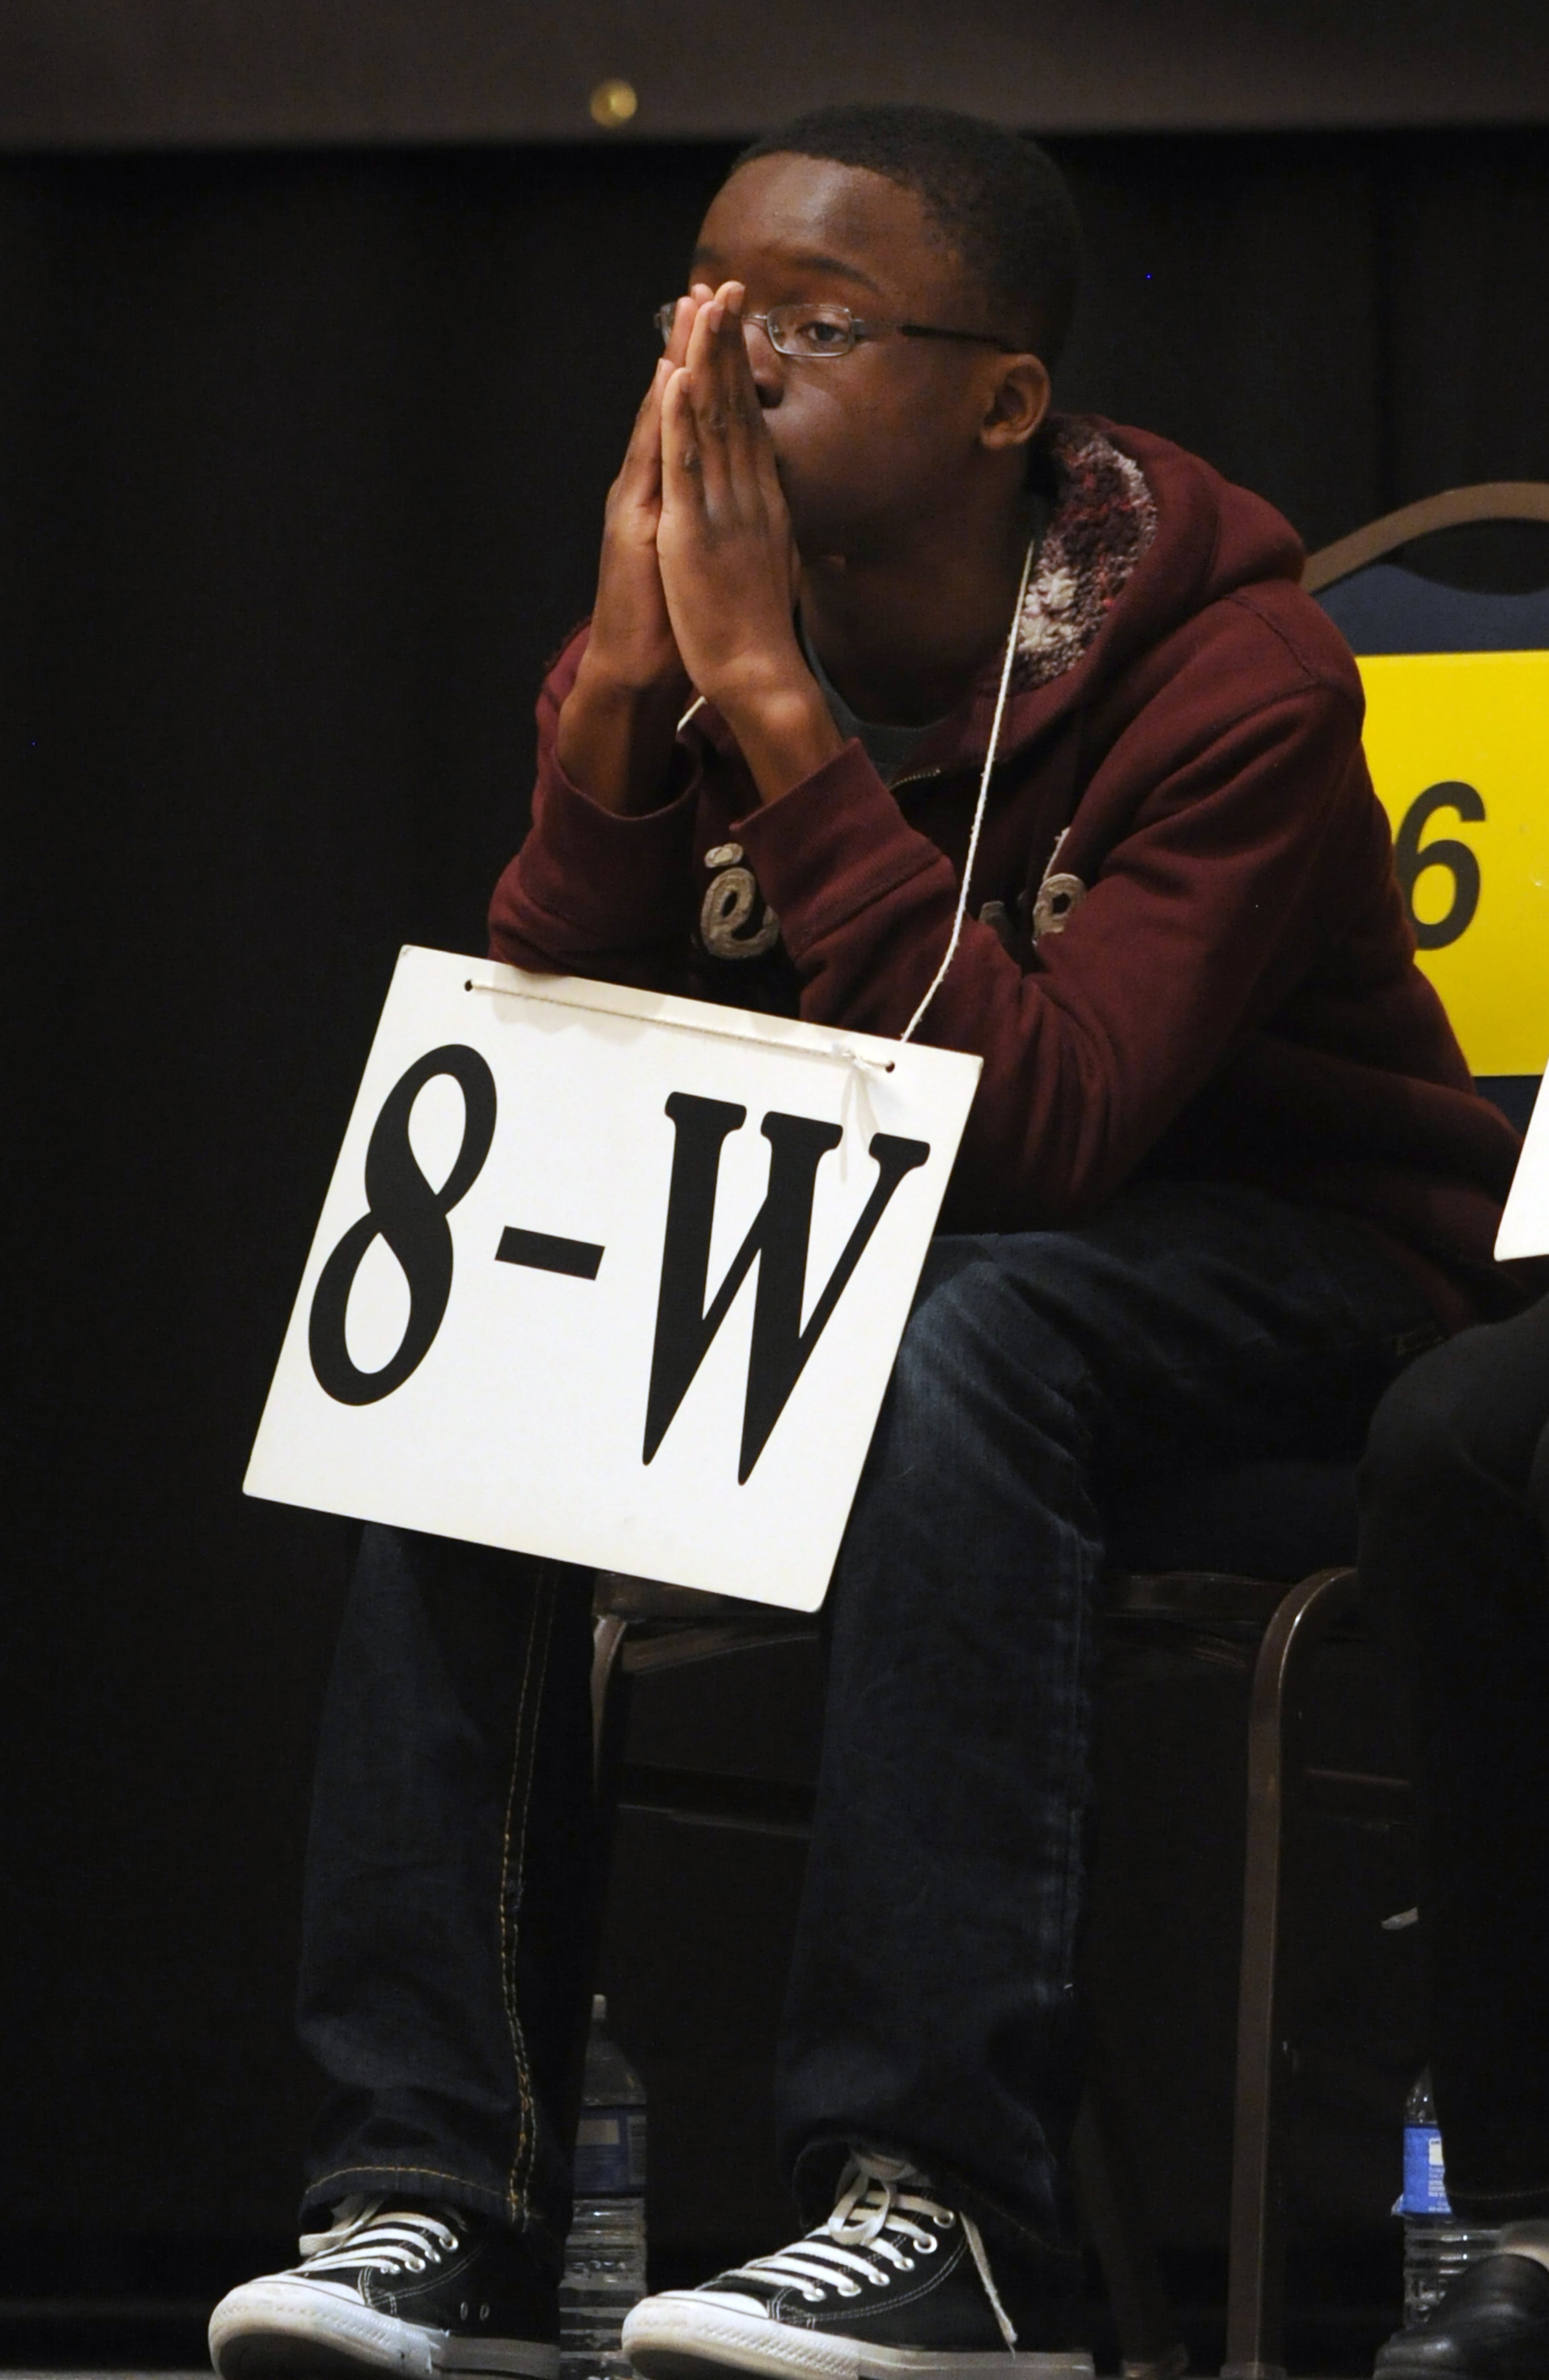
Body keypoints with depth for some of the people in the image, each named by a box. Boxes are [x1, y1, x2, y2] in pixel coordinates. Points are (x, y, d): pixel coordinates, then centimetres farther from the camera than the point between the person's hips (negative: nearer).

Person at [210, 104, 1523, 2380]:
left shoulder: (1234, 674, -22)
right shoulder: (716, 632, -6)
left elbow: (1032, 1127, -34)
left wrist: (776, 706, -35)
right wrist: (626, 677, -25)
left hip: (1275, 1258, -6)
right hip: (880, 1237, 6)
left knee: (949, 1337, -36)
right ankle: (439, 2188, -19)